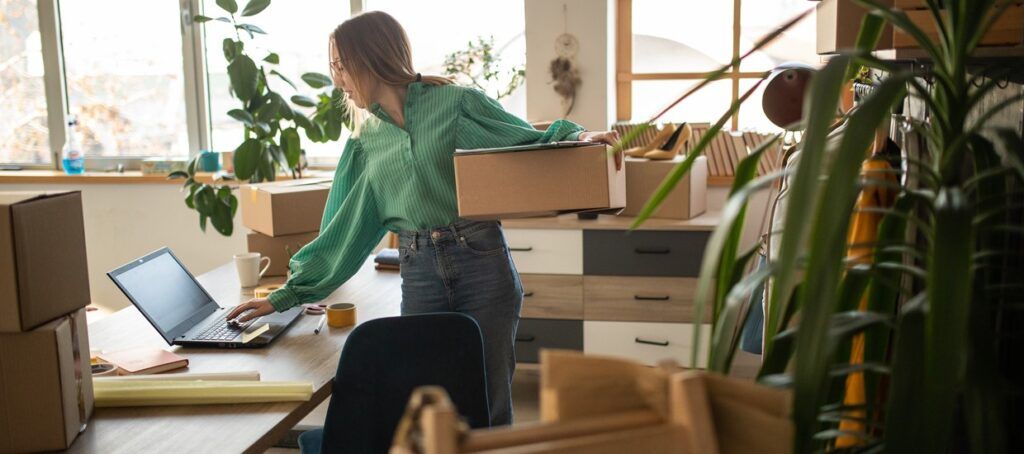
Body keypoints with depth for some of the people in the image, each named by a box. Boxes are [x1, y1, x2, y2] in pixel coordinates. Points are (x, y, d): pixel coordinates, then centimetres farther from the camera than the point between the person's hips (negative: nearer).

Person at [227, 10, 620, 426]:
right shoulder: (366, 145, 13)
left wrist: (577, 138, -19)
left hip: (481, 264, -4)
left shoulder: (457, 104, 0)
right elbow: (343, 232, 14)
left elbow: (536, 145, 2)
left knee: (491, 407, 4)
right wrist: (286, 296, 12)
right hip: (419, 277, 4)